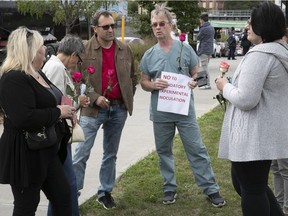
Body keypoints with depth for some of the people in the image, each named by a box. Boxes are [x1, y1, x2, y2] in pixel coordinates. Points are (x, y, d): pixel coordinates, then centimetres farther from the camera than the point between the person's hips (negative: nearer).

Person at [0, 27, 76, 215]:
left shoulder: (37, 74, 11)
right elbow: (24, 118, -32)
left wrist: (64, 108, 4)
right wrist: (58, 112, -20)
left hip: (46, 151, 10)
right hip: (24, 154, -10)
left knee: (62, 194, 15)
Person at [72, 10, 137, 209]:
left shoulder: (125, 50, 5)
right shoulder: (84, 50, -7)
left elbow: (132, 76, 15)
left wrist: (128, 98, 7)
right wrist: (94, 98, -15)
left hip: (119, 109, 4)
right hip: (93, 109, -4)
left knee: (111, 154, 13)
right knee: (82, 152, -3)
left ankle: (105, 192, 25)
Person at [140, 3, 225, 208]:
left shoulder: (185, 48, -2)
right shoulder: (149, 55, 3)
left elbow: (197, 74, 5)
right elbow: (143, 82, 9)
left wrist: (194, 81, -18)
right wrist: (153, 85, -14)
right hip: (160, 113, 2)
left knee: (197, 150, 1)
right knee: (164, 151, 12)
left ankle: (211, 189, 10)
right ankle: (170, 188, 28)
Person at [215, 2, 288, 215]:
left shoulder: (260, 54, -21)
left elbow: (245, 99, -24)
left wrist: (225, 87, -7)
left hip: (254, 136, -10)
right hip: (268, 133, 10)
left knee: (251, 189, 4)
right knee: (254, 184, 23)